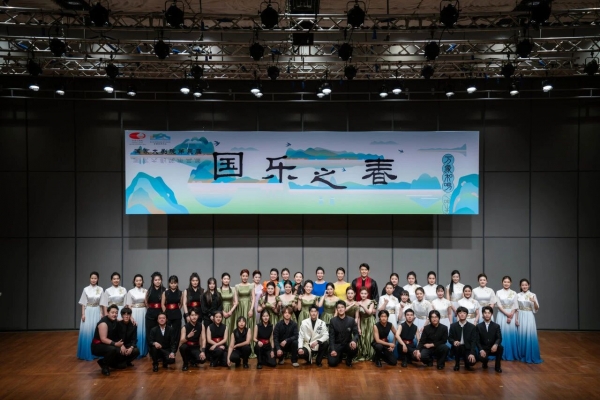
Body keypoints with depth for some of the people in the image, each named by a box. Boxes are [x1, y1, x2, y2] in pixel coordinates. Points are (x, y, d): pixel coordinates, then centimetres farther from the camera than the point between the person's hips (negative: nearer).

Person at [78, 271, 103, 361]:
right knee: (87, 332, -4)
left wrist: (102, 314, 1)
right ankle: (86, 353, 5)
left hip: (97, 312, 1)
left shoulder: (100, 290, 2)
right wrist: (83, 314, -6)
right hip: (88, 312, -1)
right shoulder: (86, 289, -2)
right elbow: (83, 303, 0)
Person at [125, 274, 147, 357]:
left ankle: (143, 351, 14)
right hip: (134, 313, -2)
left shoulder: (145, 291, 7)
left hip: (143, 313, 2)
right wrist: (131, 316, -10)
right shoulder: (130, 292, 0)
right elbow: (129, 306, -2)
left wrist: (146, 300, -6)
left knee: (143, 331, 4)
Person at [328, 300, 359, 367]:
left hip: (347, 344, 1)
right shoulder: (333, 321, -2)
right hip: (336, 345, 0)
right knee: (332, 363, -20)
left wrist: (354, 341, -29)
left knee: (354, 348, -34)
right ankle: (339, 356, 18)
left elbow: (356, 333, -4)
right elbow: (331, 336, -5)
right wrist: (332, 349, -18)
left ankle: (349, 360, 3)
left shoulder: (351, 320, -1)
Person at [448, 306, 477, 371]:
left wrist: (472, 353, -22)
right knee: (456, 346, -35)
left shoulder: (472, 327, -1)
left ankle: (467, 364, 13)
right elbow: (449, 338, 3)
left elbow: (474, 341, -7)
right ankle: (457, 364, -6)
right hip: (457, 347, 1)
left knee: (472, 361, -29)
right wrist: (454, 342, -23)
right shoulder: (453, 326, 3)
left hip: (468, 348, -1)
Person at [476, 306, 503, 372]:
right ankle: (485, 363, 10)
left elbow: (499, 338, -8)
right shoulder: (479, 326, 3)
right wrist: (481, 350, -21)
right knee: (481, 357, -33)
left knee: (500, 347, -33)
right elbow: (477, 340, -3)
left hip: (493, 348, 1)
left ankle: (498, 366, -9)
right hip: (483, 349, -1)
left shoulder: (496, 326, 4)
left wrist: (496, 344, -32)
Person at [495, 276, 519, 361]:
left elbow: (515, 306, 1)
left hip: (512, 315, 1)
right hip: (502, 315, -1)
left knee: (511, 334, 0)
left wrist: (510, 316, -10)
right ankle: (502, 354, 5)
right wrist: (507, 314, -14)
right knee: (502, 334, -1)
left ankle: (511, 354, 9)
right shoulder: (498, 292, 3)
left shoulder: (514, 293, 5)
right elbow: (499, 305, -4)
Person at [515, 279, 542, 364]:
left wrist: (534, 302, -21)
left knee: (530, 336, -5)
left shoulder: (533, 295, -1)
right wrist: (516, 319, 0)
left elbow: (537, 308, -2)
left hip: (529, 317, -2)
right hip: (521, 317, 2)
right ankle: (522, 356, 14)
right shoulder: (518, 295, 5)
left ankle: (531, 356, 5)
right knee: (521, 336, 3)